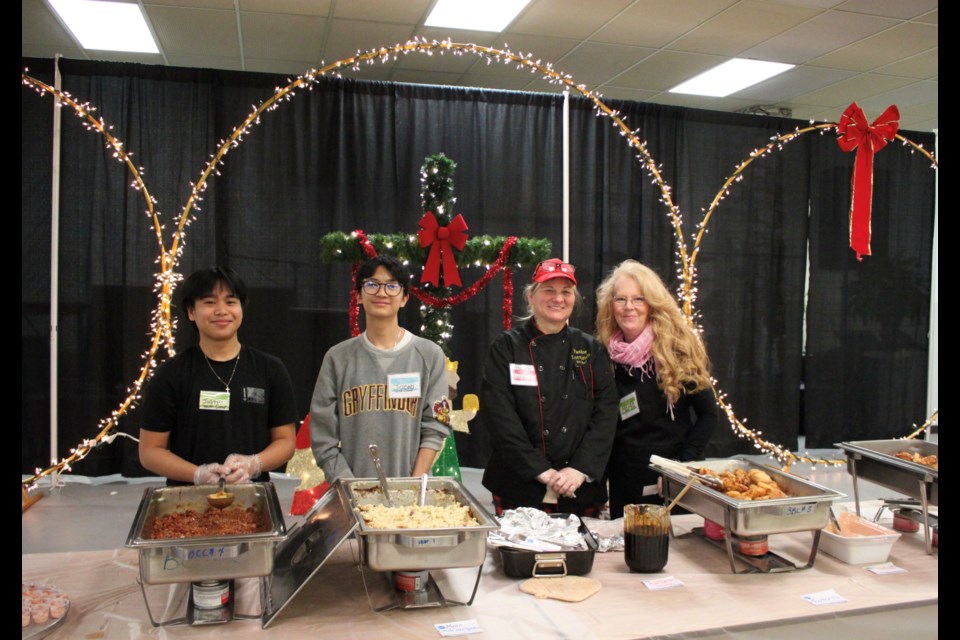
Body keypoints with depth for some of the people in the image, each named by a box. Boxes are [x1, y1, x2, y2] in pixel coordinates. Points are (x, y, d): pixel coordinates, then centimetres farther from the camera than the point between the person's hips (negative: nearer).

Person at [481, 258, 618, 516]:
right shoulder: (507, 347, -2)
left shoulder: (591, 350, 7)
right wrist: (542, 471, -15)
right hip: (520, 487, -2)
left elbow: (606, 412, -1)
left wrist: (580, 470, -13)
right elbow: (500, 415, -10)